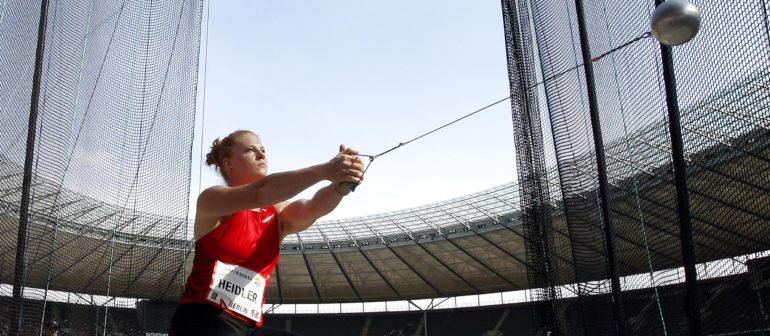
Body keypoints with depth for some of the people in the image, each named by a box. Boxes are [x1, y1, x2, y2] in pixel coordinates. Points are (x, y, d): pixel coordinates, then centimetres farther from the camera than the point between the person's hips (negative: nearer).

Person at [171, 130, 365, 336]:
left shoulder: (278, 216, 14)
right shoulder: (211, 198, 0)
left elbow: (313, 207, -9)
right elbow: (259, 193, -21)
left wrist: (342, 183, -32)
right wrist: (323, 170, -32)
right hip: (202, 319, -5)